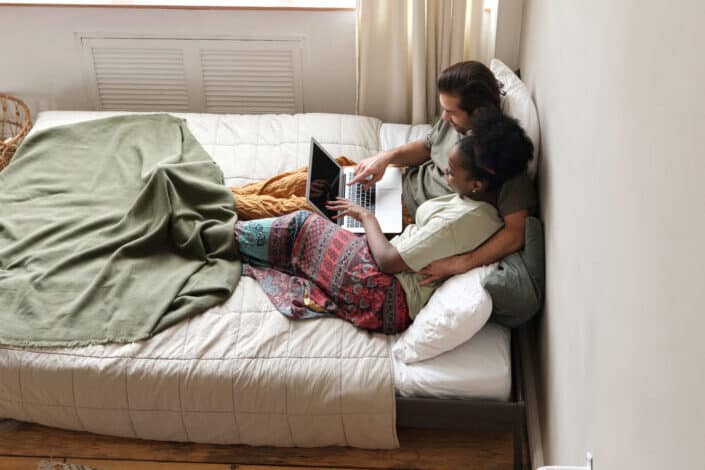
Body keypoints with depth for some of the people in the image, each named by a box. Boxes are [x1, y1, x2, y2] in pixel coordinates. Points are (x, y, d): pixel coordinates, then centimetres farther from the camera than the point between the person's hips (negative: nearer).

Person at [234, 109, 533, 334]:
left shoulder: (461, 219, -27)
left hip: (388, 298, -9)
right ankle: (236, 236, 25)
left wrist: (367, 217, -8)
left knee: (302, 226, 3)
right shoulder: (478, 201, 1)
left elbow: (389, 260, -24)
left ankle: (232, 237, 20)